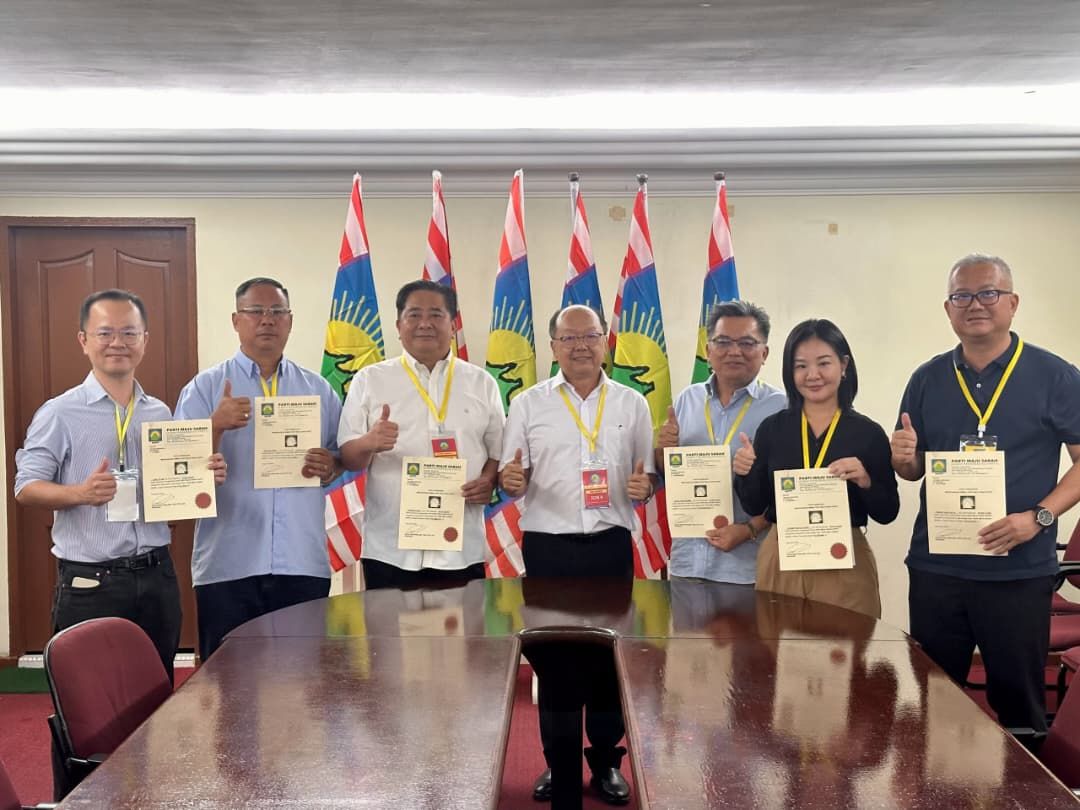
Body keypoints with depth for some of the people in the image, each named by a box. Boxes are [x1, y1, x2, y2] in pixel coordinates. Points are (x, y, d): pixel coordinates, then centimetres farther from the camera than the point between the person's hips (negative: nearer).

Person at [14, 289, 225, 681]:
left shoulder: (161, 414, 10)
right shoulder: (60, 413, -5)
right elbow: (26, 488, -7)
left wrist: (205, 476, -4)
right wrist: (80, 493, -26)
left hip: (157, 575, 5)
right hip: (89, 582, -4)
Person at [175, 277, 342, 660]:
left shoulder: (318, 389, 13)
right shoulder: (205, 388, 5)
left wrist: (331, 466, -8)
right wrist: (217, 426, -18)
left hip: (303, 563, 2)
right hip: (228, 566, -2)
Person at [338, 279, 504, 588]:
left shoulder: (482, 382, 9)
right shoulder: (369, 380, 5)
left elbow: (498, 451, 12)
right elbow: (347, 458, 1)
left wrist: (489, 480, -9)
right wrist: (368, 444, -20)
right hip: (389, 549, -1)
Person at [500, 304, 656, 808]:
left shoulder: (632, 404, 7)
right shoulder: (528, 404, 4)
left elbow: (647, 478, 11)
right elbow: (512, 483, 3)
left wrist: (643, 486, -12)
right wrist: (511, 480, -20)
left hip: (611, 546, 1)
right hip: (547, 548, -1)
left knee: (609, 656, 7)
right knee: (553, 658, 6)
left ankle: (606, 762, 22)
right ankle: (559, 764, 21)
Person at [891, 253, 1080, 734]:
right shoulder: (927, 380, 7)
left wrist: (1038, 517, -17)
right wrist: (904, 459, -10)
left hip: (1020, 571, -3)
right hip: (934, 568, 3)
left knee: (1018, 700, 5)